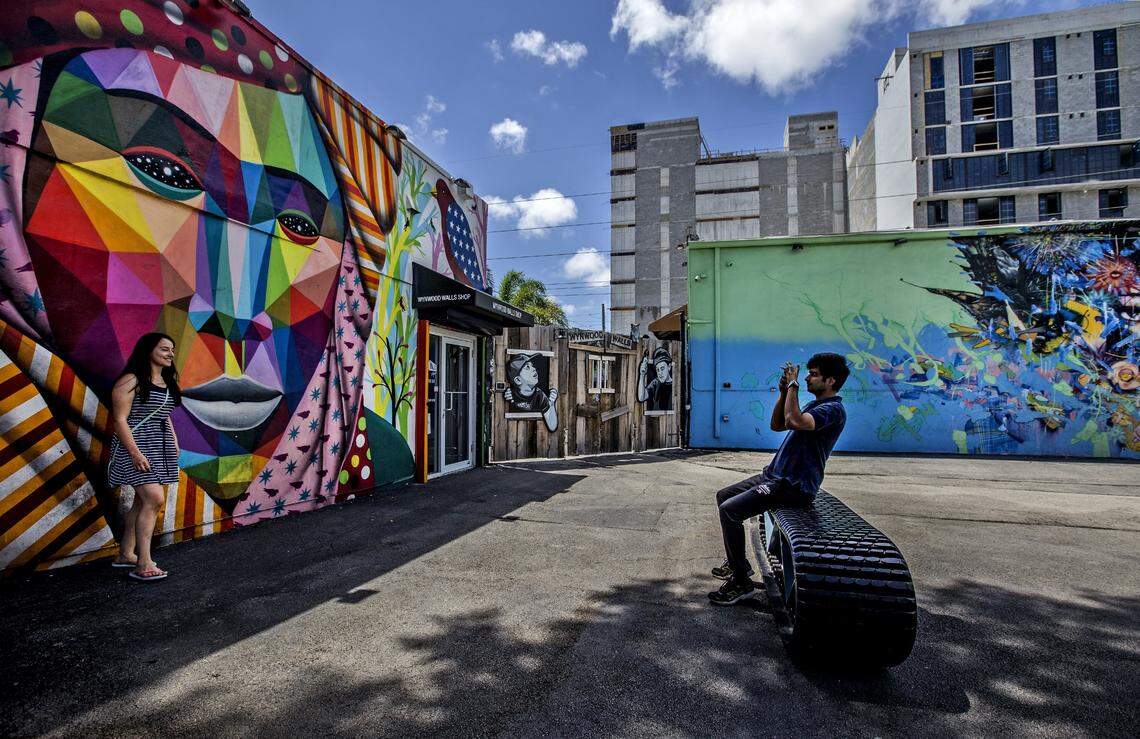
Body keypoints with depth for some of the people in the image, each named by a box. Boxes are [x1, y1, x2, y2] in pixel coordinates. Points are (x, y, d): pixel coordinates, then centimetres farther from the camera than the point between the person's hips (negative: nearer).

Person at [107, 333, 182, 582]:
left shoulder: (166, 382, 14)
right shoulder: (131, 381, -11)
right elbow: (119, 419, -15)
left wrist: (175, 444, 14)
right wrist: (135, 452, -21)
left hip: (160, 447, 8)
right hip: (137, 445, -8)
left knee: (143, 501, 12)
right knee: (154, 499, -15)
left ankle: (125, 554, 25)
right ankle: (144, 564, -10)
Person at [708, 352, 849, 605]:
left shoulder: (833, 409, -16)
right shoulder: (816, 405, 17)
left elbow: (794, 421, -35)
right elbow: (776, 425, 19)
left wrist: (793, 385, -22)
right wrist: (784, 392, 7)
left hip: (793, 486, -11)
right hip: (775, 475, 11)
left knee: (729, 510, -21)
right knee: (723, 496, 14)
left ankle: (742, 582, -9)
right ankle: (738, 562, 24)